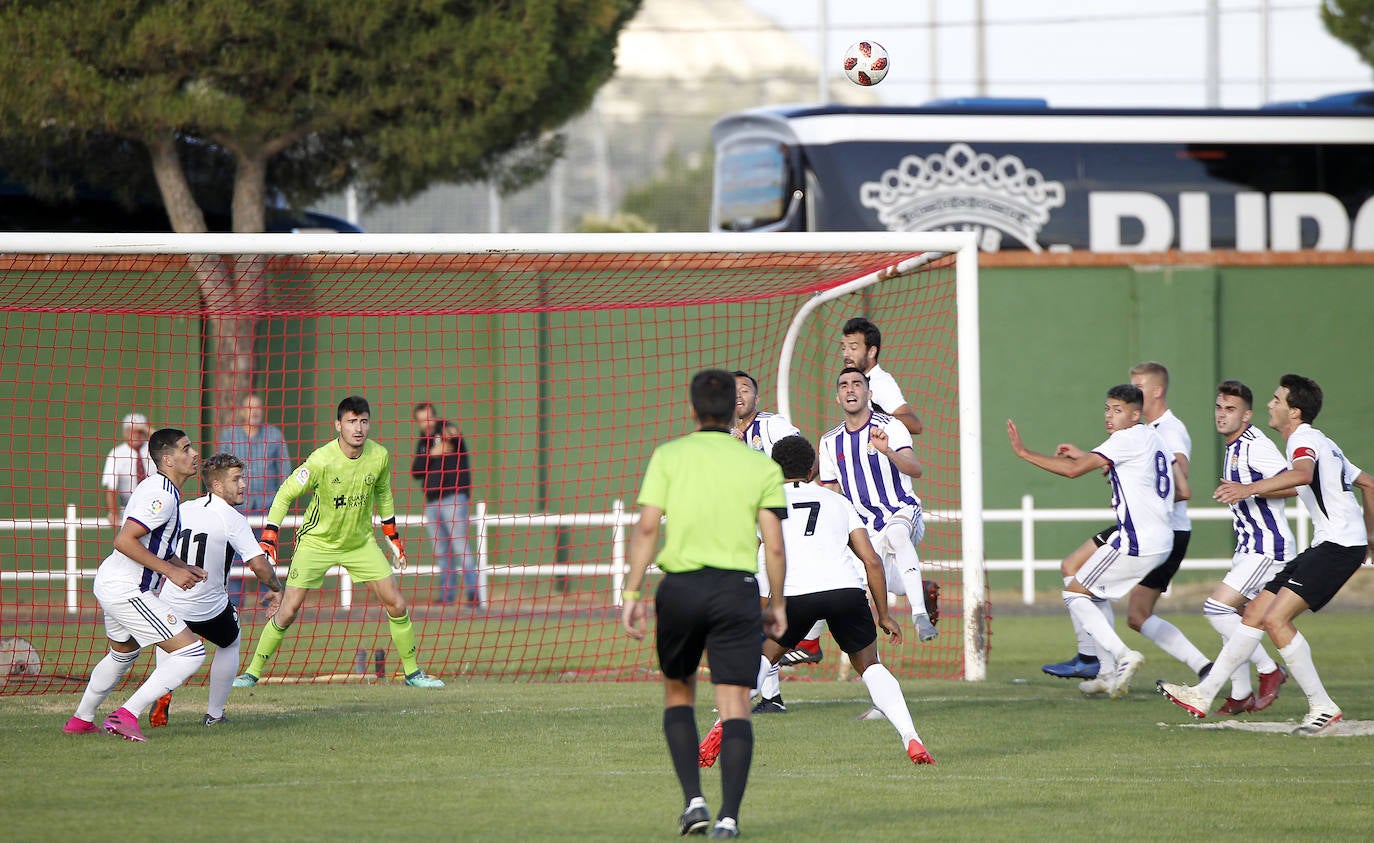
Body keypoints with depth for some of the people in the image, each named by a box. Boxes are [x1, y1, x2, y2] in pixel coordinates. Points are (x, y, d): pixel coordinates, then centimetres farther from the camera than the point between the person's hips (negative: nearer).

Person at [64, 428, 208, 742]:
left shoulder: (157, 487, 13)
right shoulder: (162, 496, -20)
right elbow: (124, 541, -27)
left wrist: (184, 567, 12)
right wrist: (170, 570, -22)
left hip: (111, 583, 11)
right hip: (127, 591, -11)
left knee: (122, 653, 34)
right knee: (191, 652, -12)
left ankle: (81, 719, 47)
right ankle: (126, 716, -14)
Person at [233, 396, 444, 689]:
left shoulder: (380, 456, -11)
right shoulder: (321, 460, -24)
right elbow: (285, 494, -14)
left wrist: (393, 536, 14)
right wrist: (268, 539, -19)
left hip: (361, 541, 4)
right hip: (316, 541, -4)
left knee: (396, 605, -2)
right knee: (288, 612, -10)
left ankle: (413, 672, 14)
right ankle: (252, 673, 4)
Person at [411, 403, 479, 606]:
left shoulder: (446, 431, -4)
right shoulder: (423, 442, 15)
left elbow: (454, 432, -29)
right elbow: (415, 471, 6)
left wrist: (451, 434, -54)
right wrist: (431, 455, -11)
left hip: (454, 497, -7)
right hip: (431, 501, 7)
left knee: (460, 545, -13)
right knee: (441, 551, 10)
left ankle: (473, 593, -16)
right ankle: (446, 594, 15)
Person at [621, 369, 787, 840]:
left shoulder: (668, 456, 3)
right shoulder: (761, 467, 5)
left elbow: (646, 527, -5)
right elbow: (774, 544, 0)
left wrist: (632, 594, -4)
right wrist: (778, 605, 11)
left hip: (681, 587, 0)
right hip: (737, 589, 0)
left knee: (678, 694, 20)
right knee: (735, 707, -2)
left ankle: (694, 800, 6)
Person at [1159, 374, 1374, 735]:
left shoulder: (1304, 439, -10)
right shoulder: (1322, 443, 22)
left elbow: (1302, 473, -34)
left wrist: (1251, 488, -42)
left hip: (1339, 544, -11)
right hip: (1328, 545, 11)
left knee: (1275, 619, -19)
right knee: (1255, 613, 8)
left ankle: (1322, 706, -13)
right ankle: (1204, 694, 11)